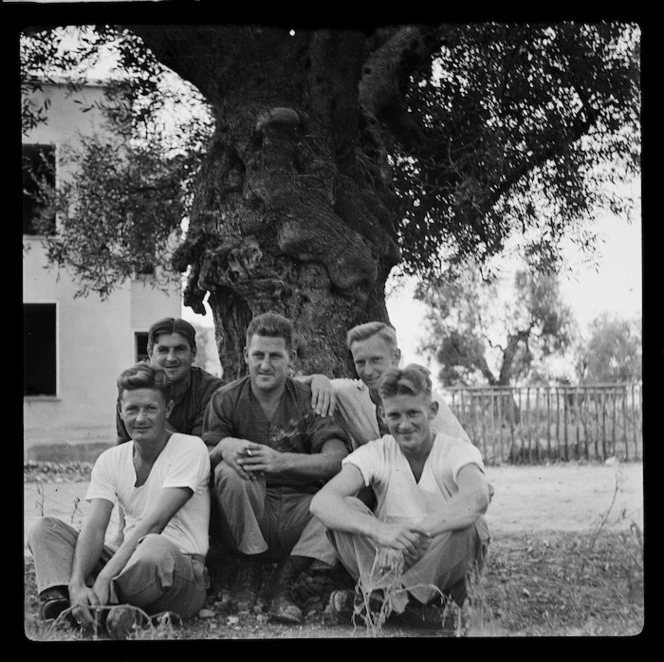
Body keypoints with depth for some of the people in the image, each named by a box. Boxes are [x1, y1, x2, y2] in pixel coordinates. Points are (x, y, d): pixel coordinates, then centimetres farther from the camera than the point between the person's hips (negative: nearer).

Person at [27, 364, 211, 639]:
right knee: (44, 528, -7)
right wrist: (77, 584, -26)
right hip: (131, 561, 6)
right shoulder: (111, 460, 9)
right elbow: (94, 528, -5)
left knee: (155, 548, -41)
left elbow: (153, 523, -18)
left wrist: (104, 578, -26)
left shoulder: (190, 448, -7)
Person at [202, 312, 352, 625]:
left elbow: (337, 459, -14)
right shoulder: (226, 400, 3)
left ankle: (283, 581, -16)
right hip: (250, 512, 0)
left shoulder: (309, 399, 0)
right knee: (229, 471, -30)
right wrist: (224, 447, -31)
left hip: (300, 510, 0)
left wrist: (281, 461, -29)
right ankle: (248, 570, -10)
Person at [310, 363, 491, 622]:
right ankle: (387, 595, -32)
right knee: (346, 509, -20)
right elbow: (321, 502, -22)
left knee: (469, 524, -32)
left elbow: (477, 497, -33)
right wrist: (379, 530, -41)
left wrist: (414, 531, -43)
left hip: (443, 566, -1)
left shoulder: (458, 451, -8)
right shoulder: (375, 453, -4)